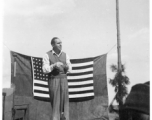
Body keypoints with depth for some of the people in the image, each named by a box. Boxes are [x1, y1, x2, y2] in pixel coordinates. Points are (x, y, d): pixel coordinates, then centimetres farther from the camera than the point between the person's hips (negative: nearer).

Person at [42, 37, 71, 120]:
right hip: (53, 80, -3)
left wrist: (67, 67, -14)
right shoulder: (47, 55, -2)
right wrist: (54, 65, -20)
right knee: (55, 101, -1)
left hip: (63, 79, 3)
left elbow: (69, 69, 9)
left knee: (64, 100, 0)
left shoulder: (65, 55, 8)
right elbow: (45, 69, -7)